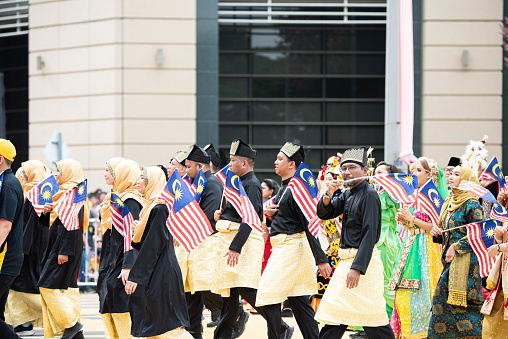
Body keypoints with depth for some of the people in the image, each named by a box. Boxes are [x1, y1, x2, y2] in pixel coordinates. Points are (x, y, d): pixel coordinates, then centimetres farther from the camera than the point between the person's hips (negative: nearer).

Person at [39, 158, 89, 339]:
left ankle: (72, 323, -7)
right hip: (57, 246, 10)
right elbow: (53, 222, 21)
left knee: (49, 285, -10)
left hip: (66, 247, -10)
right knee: (67, 287, 9)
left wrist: (65, 251, -24)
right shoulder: (64, 192, 16)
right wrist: (47, 212, -1)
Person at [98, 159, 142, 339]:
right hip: (111, 263, 10)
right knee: (108, 311, 9)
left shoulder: (130, 201, -14)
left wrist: (128, 266, -27)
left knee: (121, 311, -10)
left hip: (122, 262, -10)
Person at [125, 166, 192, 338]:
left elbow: (153, 246, -19)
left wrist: (135, 277, -20)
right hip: (152, 275, 10)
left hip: (161, 276, -10)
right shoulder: (149, 206, 15)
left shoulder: (159, 208, -14)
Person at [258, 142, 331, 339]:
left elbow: (309, 224, -19)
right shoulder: (285, 188, 15)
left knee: (269, 297, -10)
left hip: (291, 247, -10)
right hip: (284, 247, 10)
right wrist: (270, 215, 2)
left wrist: (321, 259, -22)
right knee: (299, 300, 9)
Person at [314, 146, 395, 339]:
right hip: (346, 259, 9)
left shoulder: (369, 195, -13)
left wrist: (357, 267, -25)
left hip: (363, 259, -9)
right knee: (334, 314, 10)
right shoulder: (347, 195, 14)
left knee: (373, 320, -7)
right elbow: (324, 214, 14)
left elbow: (369, 235, -19)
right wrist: (329, 195, -6)